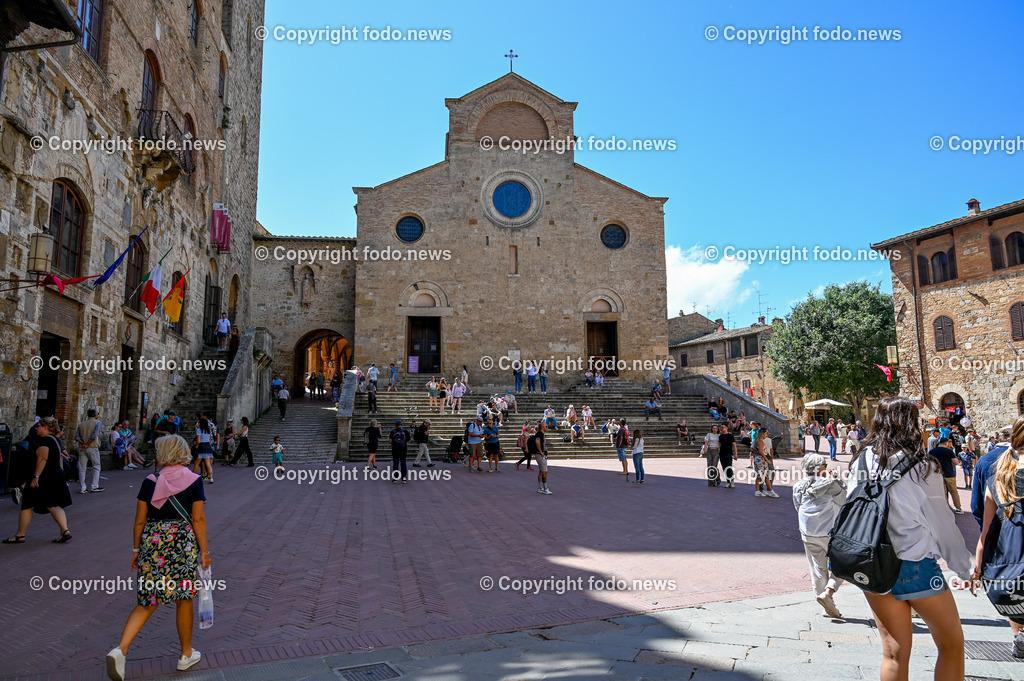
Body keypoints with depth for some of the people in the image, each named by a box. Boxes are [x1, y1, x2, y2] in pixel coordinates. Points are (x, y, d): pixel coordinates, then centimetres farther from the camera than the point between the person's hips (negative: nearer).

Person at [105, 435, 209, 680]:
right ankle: (186, 655, 25)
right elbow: (198, 519, -6)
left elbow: (140, 521, 3)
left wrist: (136, 550, 14)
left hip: (152, 541, 2)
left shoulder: (150, 482, 0)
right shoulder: (194, 481, -5)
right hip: (184, 542, -2)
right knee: (183, 599, 12)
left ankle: (120, 649, -4)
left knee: (148, 601, 14)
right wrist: (204, 551, 1)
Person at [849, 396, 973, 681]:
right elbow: (941, 522, -6)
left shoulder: (862, 463, -1)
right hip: (917, 567, -4)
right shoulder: (921, 467, -12)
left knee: (894, 653, 14)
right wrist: (966, 569, 7)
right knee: (952, 646, 17)